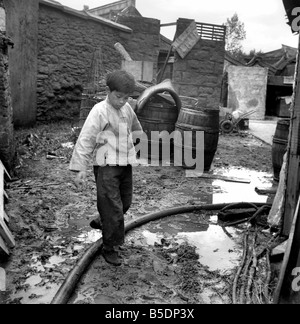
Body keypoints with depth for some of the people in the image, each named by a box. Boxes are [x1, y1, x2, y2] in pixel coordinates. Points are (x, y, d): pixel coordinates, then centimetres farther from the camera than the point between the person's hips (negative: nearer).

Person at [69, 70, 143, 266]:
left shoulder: (127, 109, 6)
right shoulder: (99, 111, -13)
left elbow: (135, 128, 26)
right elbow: (85, 139, -15)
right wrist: (81, 168, -19)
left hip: (126, 165, 7)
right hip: (106, 167, -7)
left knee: (126, 202, 18)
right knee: (113, 208, -3)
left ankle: (101, 222, 44)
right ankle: (110, 248, 13)